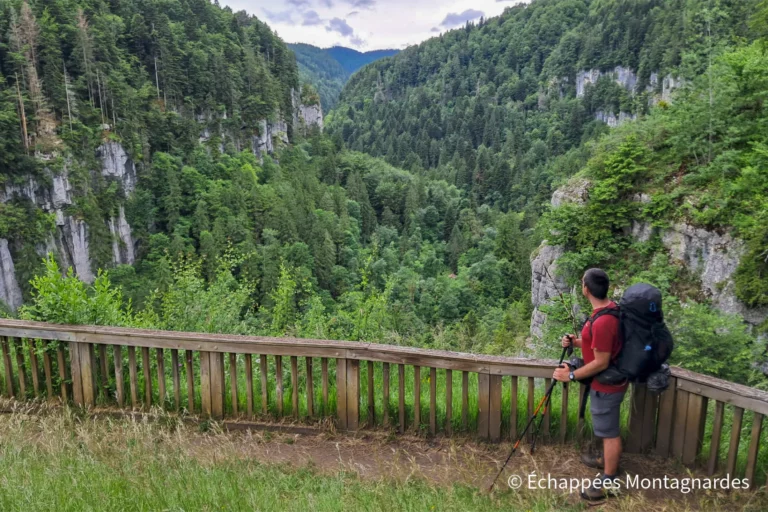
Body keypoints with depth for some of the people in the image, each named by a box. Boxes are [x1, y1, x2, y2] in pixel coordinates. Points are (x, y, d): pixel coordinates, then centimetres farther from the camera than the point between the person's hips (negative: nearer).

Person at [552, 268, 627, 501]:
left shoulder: (602, 322, -33)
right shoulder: (610, 307, -1)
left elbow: (601, 362, -27)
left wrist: (571, 375, -18)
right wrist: (577, 342, 2)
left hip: (606, 385, -10)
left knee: (609, 431, 6)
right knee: (607, 427, 27)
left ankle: (608, 482, 22)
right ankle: (607, 460, 47)